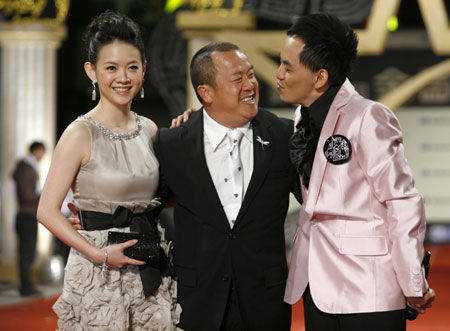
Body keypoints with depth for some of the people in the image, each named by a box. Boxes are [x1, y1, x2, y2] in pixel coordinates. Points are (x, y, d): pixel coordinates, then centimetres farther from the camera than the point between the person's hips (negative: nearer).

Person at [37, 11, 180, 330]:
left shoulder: (149, 129, 7)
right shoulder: (81, 134, -10)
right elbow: (48, 211, -11)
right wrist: (100, 255, -17)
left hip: (151, 271, 5)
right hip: (100, 276, -5)